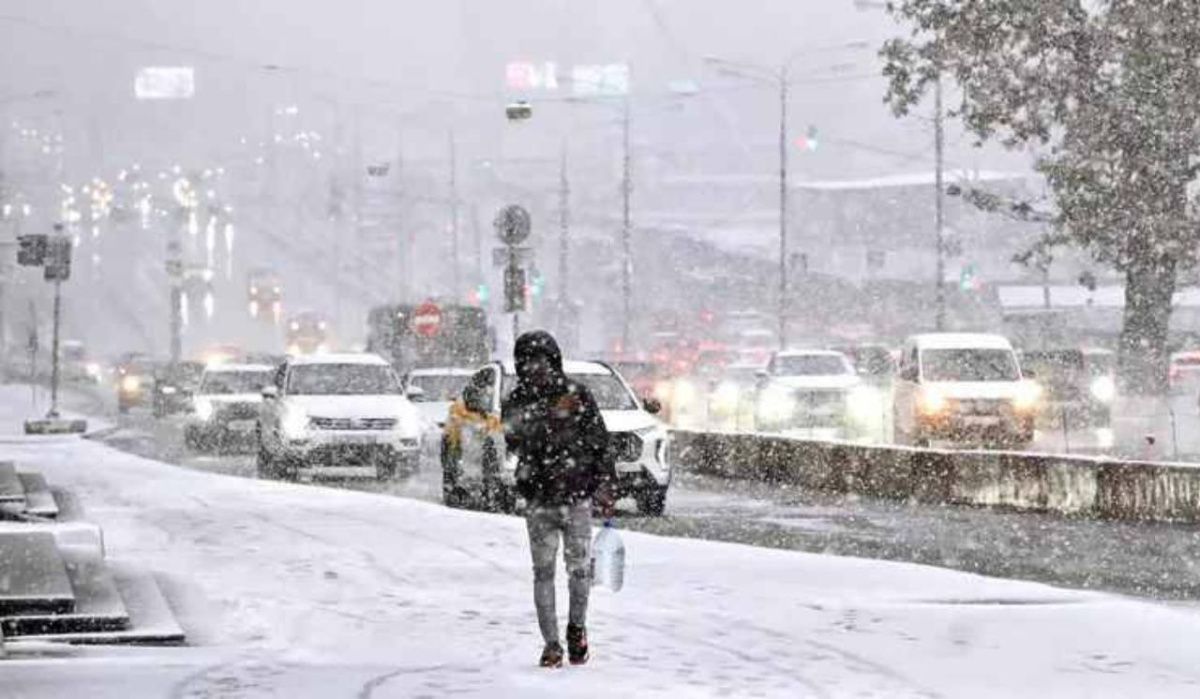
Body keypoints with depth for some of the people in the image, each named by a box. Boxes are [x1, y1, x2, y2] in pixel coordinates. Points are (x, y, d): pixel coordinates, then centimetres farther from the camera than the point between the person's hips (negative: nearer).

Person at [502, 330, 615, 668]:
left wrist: (604, 484, -2)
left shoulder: (576, 394, 0)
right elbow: (515, 444, -2)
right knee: (544, 571, 0)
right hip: (539, 500, 1)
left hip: (577, 495, -1)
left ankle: (577, 628, 23)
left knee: (579, 567, 0)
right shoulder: (516, 403, 6)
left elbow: (600, 441, 3)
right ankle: (551, 644, 5)